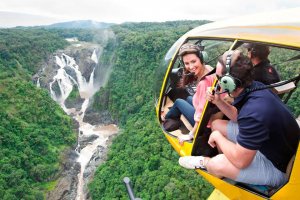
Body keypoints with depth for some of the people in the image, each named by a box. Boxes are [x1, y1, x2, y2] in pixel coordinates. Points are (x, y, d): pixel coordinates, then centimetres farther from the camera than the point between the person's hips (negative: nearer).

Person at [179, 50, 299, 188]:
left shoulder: (253, 113, -39)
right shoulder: (254, 87, -11)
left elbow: (240, 161, -31)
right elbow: (237, 116, 8)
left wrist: (217, 136, -16)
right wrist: (218, 101, -8)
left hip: (278, 166, -8)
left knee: (217, 164, -27)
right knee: (216, 124, 8)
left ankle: (205, 163, 9)